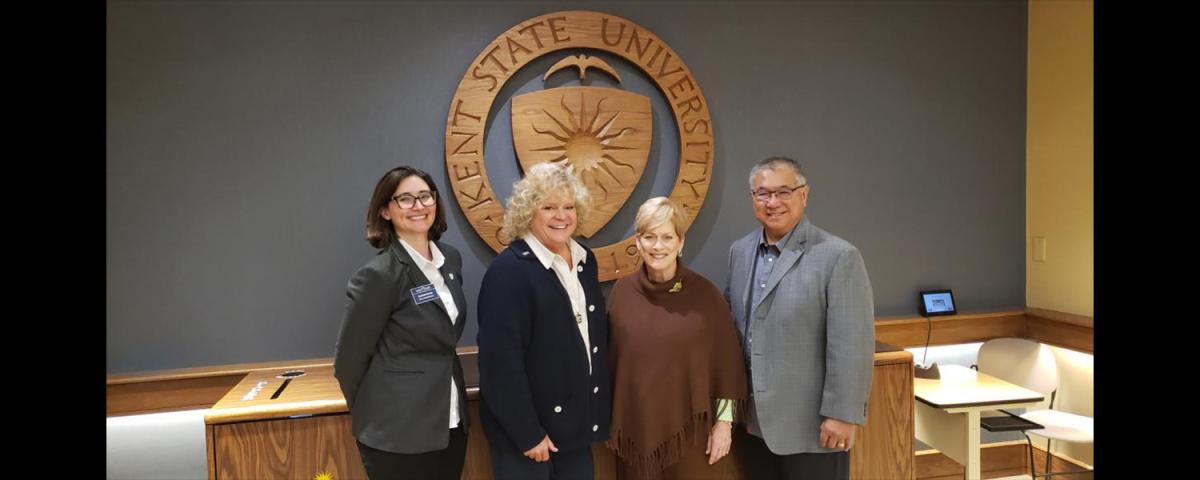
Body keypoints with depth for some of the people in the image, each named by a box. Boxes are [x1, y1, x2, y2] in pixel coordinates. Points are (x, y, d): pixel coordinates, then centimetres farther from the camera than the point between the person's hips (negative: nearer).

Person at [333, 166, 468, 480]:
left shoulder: (451, 259, 4)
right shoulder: (378, 276, -16)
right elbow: (348, 360, -9)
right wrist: (374, 416, 4)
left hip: (451, 425, 6)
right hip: (398, 434, -6)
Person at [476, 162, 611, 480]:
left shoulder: (585, 260, 6)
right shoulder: (508, 270, -18)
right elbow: (501, 361, -20)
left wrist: (601, 410, 12)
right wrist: (527, 433, -18)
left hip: (576, 424, 7)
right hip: (528, 430, -7)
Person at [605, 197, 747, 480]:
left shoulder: (704, 293, -8)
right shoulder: (622, 292, -1)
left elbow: (726, 362, -3)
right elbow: (612, 360, 6)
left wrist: (724, 421, -4)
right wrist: (611, 422, 9)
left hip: (691, 428, -2)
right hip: (637, 427, 2)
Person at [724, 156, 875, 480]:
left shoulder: (839, 256, -13)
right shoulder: (740, 251, 6)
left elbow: (851, 344, -15)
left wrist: (842, 414, -16)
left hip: (811, 426, -5)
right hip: (754, 421, 5)